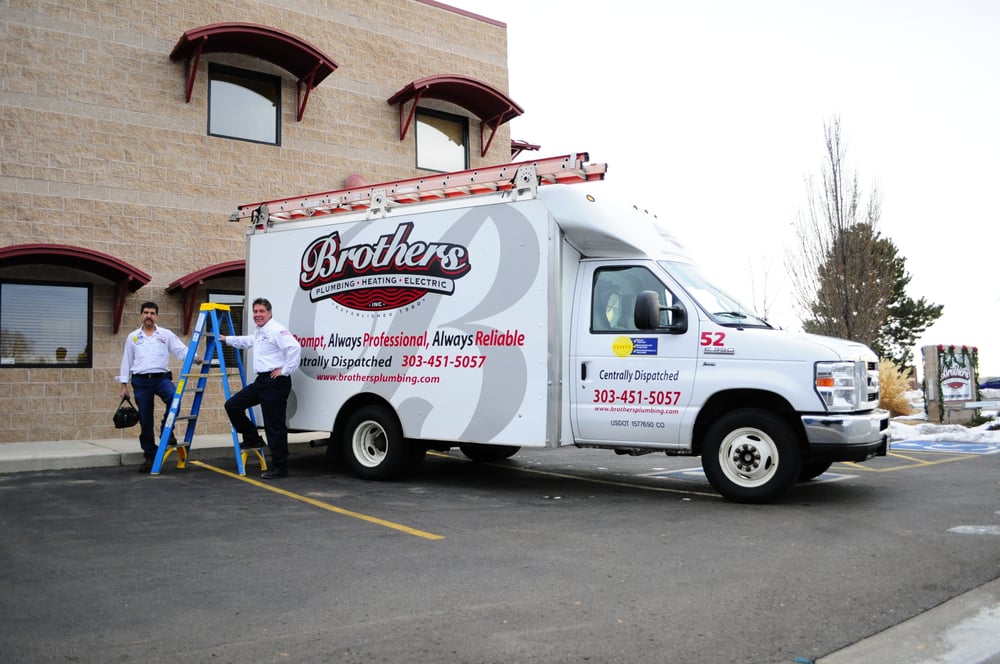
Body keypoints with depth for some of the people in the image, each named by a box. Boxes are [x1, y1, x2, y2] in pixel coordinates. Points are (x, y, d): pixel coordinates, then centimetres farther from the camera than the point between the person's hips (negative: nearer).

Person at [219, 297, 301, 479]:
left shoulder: (276, 330, -14)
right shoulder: (259, 332, 19)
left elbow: (295, 348, -28)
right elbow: (247, 341, 43)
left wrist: (285, 370, -21)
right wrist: (226, 339, 50)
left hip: (275, 382, -10)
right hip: (262, 381, 10)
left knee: (275, 425, -5)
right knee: (232, 405, 12)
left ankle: (280, 467, 3)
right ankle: (252, 439, 25)